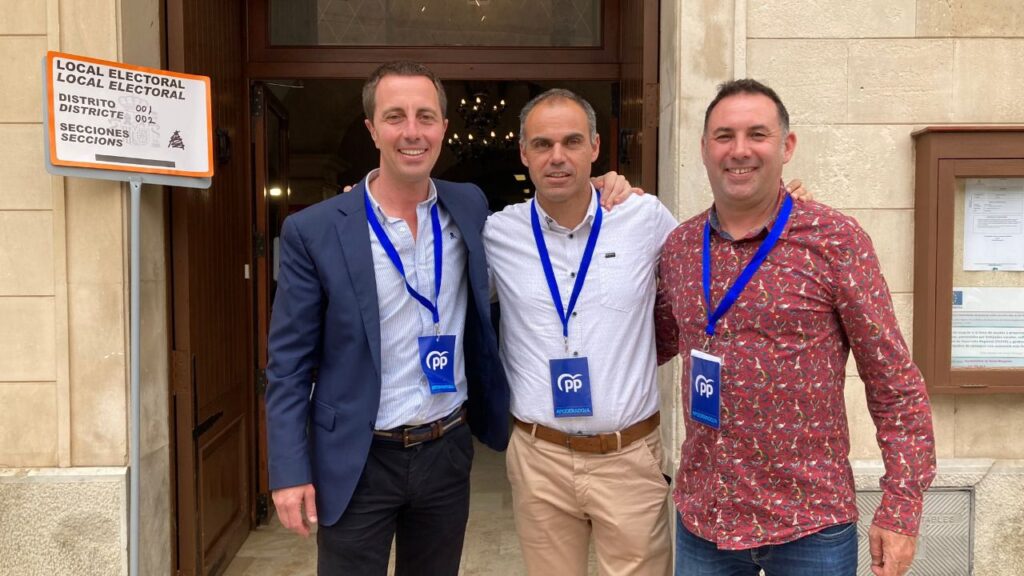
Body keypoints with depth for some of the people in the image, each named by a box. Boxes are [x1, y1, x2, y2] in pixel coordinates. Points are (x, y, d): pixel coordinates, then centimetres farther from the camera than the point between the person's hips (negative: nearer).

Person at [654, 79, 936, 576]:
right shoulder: (679, 247, 2)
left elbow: (894, 383, -6)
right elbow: (656, 345, 15)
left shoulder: (835, 241, -9)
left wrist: (901, 510, -8)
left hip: (811, 525, -3)